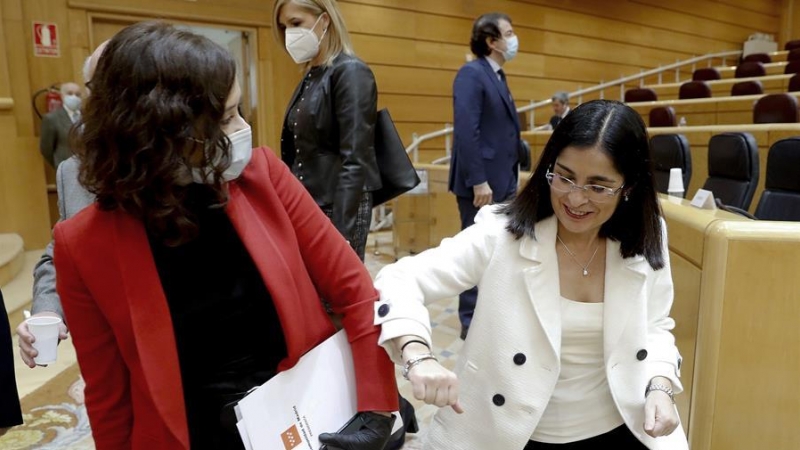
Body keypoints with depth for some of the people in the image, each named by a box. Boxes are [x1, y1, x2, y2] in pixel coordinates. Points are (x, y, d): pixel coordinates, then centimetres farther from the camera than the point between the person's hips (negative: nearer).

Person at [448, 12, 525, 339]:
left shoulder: (497, 77, 17)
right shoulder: (471, 73, -11)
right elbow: (466, 130, -20)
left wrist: (510, 179, 17)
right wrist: (478, 181, -23)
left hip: (502, 181, 9)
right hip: (482, 183, -9)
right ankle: (472, 322, 12)